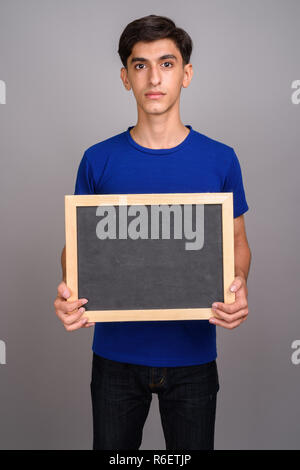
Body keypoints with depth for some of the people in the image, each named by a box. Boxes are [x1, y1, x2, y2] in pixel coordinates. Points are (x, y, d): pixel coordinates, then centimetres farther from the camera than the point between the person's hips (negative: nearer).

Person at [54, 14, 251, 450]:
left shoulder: (220, 160, -3)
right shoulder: (99, 160, -3)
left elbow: (237, 242, 5)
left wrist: (238, 286, -16)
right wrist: (68, 290, -17)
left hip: (193, 353, 0)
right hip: (116, 352, 0)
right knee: (112, 447, 17)